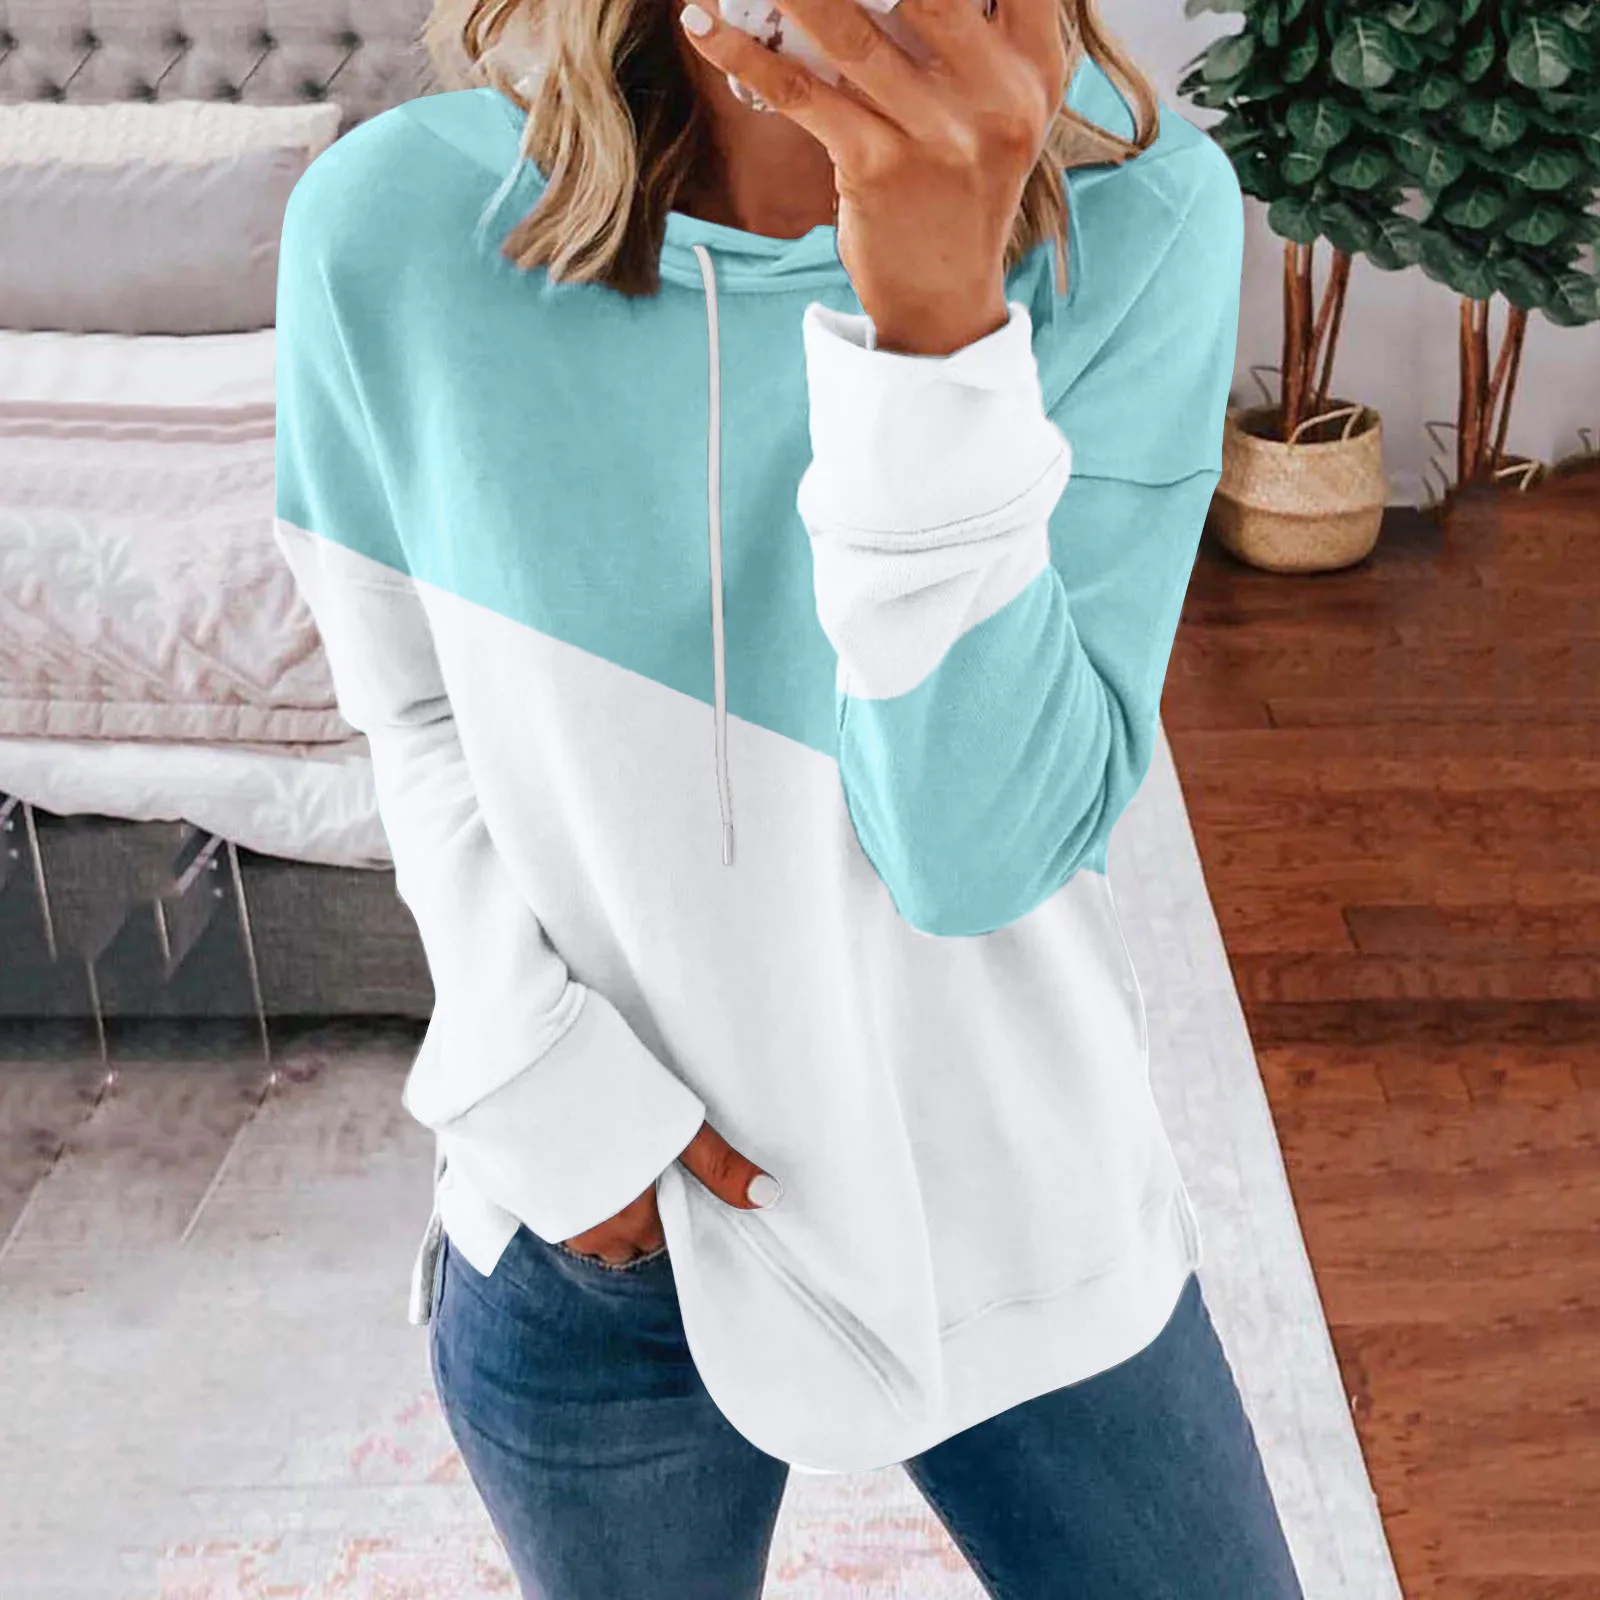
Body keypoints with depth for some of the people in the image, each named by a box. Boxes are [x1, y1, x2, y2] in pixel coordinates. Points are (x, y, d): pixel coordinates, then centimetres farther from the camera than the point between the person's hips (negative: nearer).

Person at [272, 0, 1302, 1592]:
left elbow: (987, 849, -23)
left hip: (1017, 1207, 0)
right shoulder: (392, 224, -15)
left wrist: (941, 313, -34)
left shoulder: (1134, 208, -18)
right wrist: (545, 1082, -12)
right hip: (594, 1225, 1)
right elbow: (418, 709, -1)